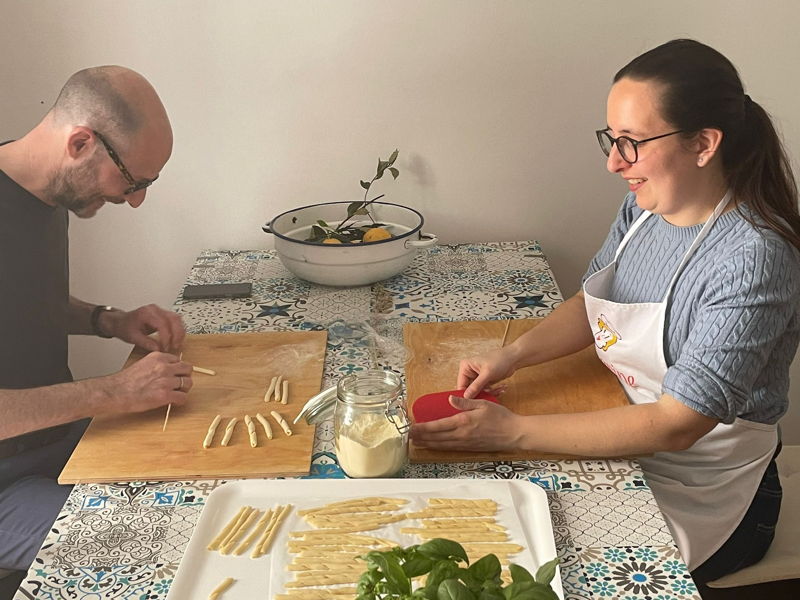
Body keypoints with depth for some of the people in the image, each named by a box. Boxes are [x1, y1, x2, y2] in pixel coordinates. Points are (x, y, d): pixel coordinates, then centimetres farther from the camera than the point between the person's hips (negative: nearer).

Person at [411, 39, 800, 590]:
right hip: (620, 435, 6)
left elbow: (674, 426, -29)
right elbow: (593, 303, 9)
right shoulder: (645, 204, -4)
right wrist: (514, 354, -10)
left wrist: (514, 432, -30)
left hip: (699, 498, -6)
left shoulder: (752, 259, -27)